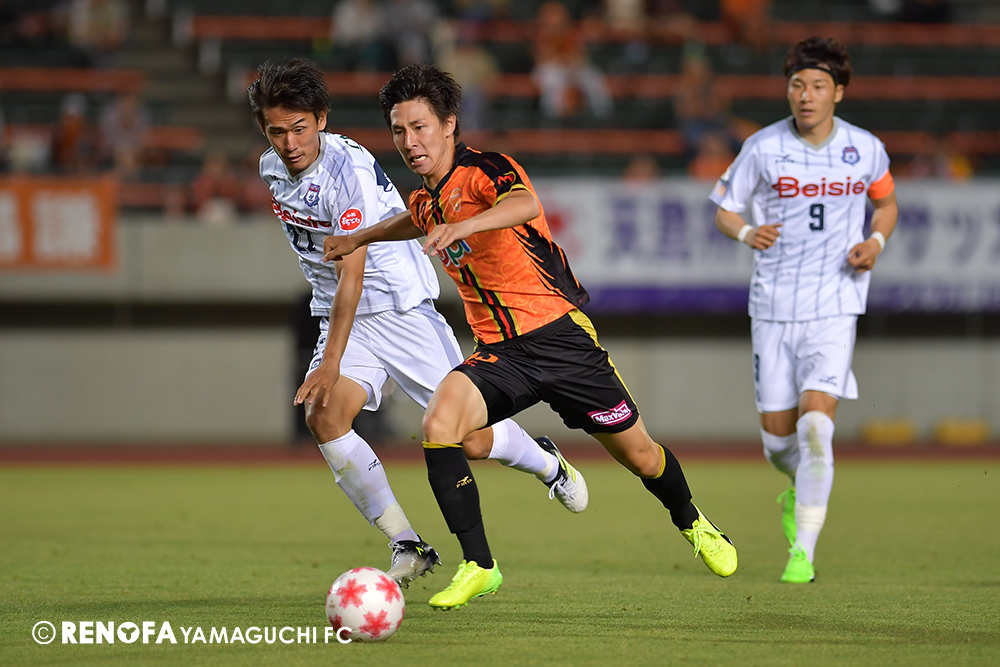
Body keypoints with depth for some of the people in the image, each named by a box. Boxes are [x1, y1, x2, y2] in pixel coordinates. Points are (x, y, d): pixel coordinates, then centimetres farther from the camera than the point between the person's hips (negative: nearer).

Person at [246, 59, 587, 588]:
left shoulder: (349, 168, -24)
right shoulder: (272, 169, 1)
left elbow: (352, 271, -29)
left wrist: (330, 364, -36)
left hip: (402, 306, -6)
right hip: (340, 315, 6)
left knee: (469, 440, -5)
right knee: (322, 416, -22)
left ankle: (545, 462, 32)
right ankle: (407, 547, -12)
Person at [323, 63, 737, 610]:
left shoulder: (485, 171, -13)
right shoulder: (427, 201, 10)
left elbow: (525, 204, -38)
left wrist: (464, 226, -54)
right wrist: (359, 238, 39)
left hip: (559, 336, -5)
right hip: (497, 352, 5)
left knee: (638, 455, 5)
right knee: (438, 424, -24)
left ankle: (692, 523, 38)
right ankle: (478, 566, -19)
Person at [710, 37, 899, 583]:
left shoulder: (865, 149, 0)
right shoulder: (763, 148, -3)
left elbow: (886, 201, 19)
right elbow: (723, 210, 7)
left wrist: (875, 242, -2)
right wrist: (746, 233, -16)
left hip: (834, 306, -1)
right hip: (773, 306, 1)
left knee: (815, 422, -18)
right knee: (777, 433, 4)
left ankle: (803, 552, -12)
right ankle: (803, 490, 40)